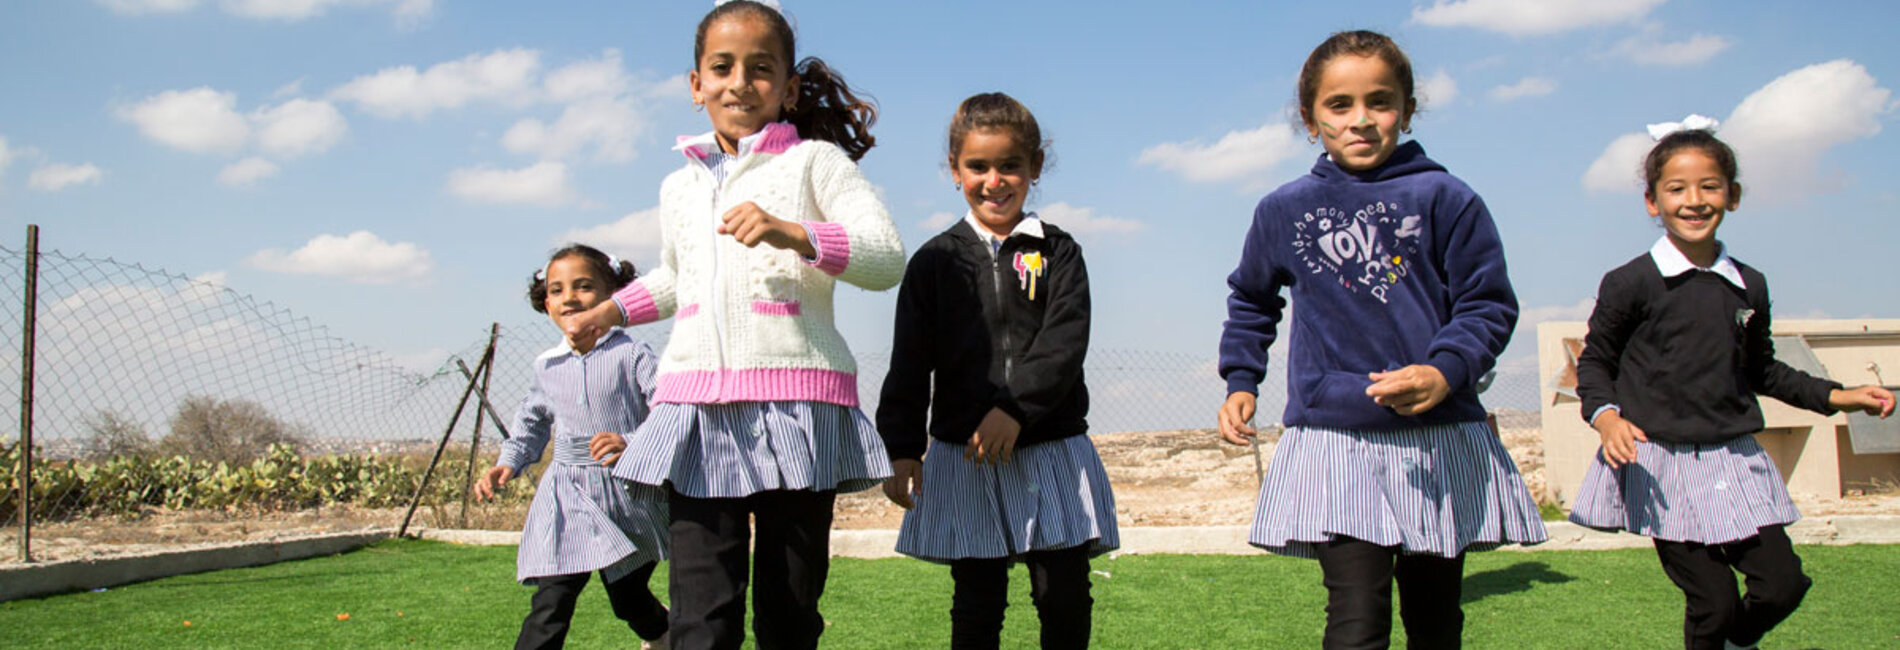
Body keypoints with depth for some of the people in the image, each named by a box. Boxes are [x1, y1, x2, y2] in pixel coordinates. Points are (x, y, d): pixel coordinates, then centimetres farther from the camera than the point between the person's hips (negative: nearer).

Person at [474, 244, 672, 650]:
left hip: (626, 494, -2)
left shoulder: (630, 354, -7)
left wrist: (632, 445, -31)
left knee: (629, 599, 13)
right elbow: (532, 422, 23)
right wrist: (508, 464, 8)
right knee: (552, 602, -13)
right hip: (567, 498, 3)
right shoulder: (547, 366, 8)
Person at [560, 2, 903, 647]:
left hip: (797, 403, -3)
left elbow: (887, 257, -7)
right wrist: (609, 311, 29)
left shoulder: (814, 160, 5)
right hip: (697, 407, 4)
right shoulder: (679, 188, 21)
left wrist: (791, 233, -19)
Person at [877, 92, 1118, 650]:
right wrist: (903, 449, -3)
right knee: (977, 603, 6)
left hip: (1050, 448, 0)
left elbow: (1065, 343, -8)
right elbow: (910, 364, 4)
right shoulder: (936, 261, 6)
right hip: (962, 457, 0)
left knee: (1064, 599, 4)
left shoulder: (1057, 253, 4)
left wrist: (1015, 407, -20)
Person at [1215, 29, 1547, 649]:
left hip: (1440, 440, 1)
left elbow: (1489, 304, 0)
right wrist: (1240, 381, 14)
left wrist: (1445, 372, -18)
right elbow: (1251, 300, 24)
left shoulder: (1444, 199, -1)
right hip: (1333, 441, 0)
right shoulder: (1282, 212, 6)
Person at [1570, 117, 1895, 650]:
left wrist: (1837, 397, 16)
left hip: (1735, 462, 5)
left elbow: (1762, 370, 21)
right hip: (1662, 467, -5)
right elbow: (1594, 362, 0)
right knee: (1714, 601, -6)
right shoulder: (1630, 284, -7)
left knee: (1784, 585, 1)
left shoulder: (1750, 287, 8)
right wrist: (1605, 416, -17)